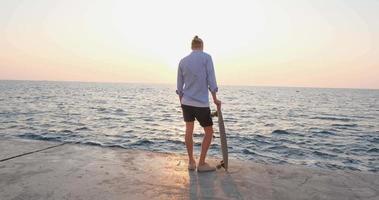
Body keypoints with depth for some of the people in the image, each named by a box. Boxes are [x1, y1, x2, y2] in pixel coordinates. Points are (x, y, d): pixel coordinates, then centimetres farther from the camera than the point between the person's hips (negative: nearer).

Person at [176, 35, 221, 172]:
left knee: (189, 131, 13)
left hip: (186, 102, 5)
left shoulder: (182, 61, 7)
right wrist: (215, 99, -1)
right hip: (201, 103, -5)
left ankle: (191, 162, 20)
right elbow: (211, 80, -8)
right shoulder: (206, 57, -4)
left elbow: (179, 86, 11)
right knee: (209, 132, 9)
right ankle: (201, 163, 10)